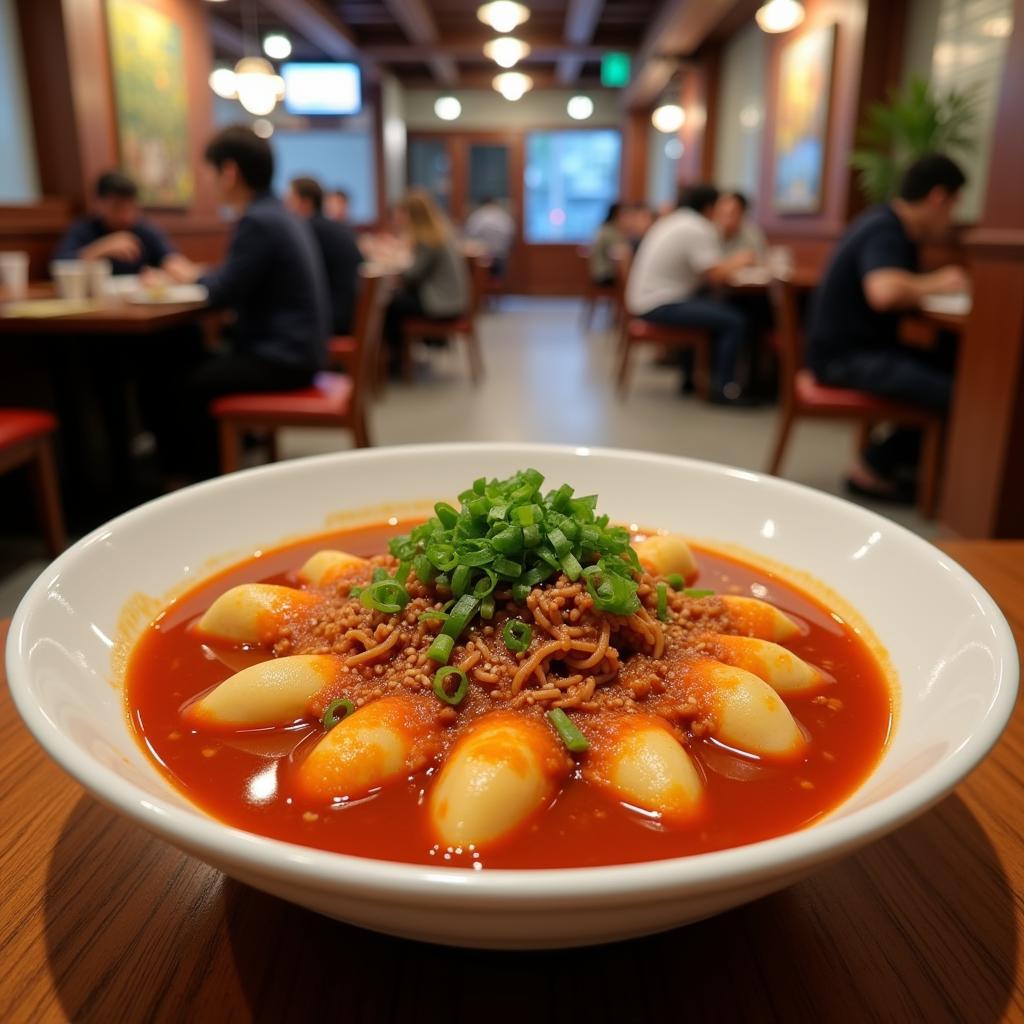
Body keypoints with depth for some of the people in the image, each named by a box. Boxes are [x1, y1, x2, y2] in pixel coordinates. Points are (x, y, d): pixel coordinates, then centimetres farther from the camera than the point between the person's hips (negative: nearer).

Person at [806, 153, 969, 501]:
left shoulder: (891, 225, 13)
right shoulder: (885, 231, -17)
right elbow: (884, 292, -36)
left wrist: (933, 284, 4)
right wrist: (933, 283, -17)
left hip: (866, 348, 11)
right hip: (846, 357, -11)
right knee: (955, 393, -22)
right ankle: (874, 468, -5)